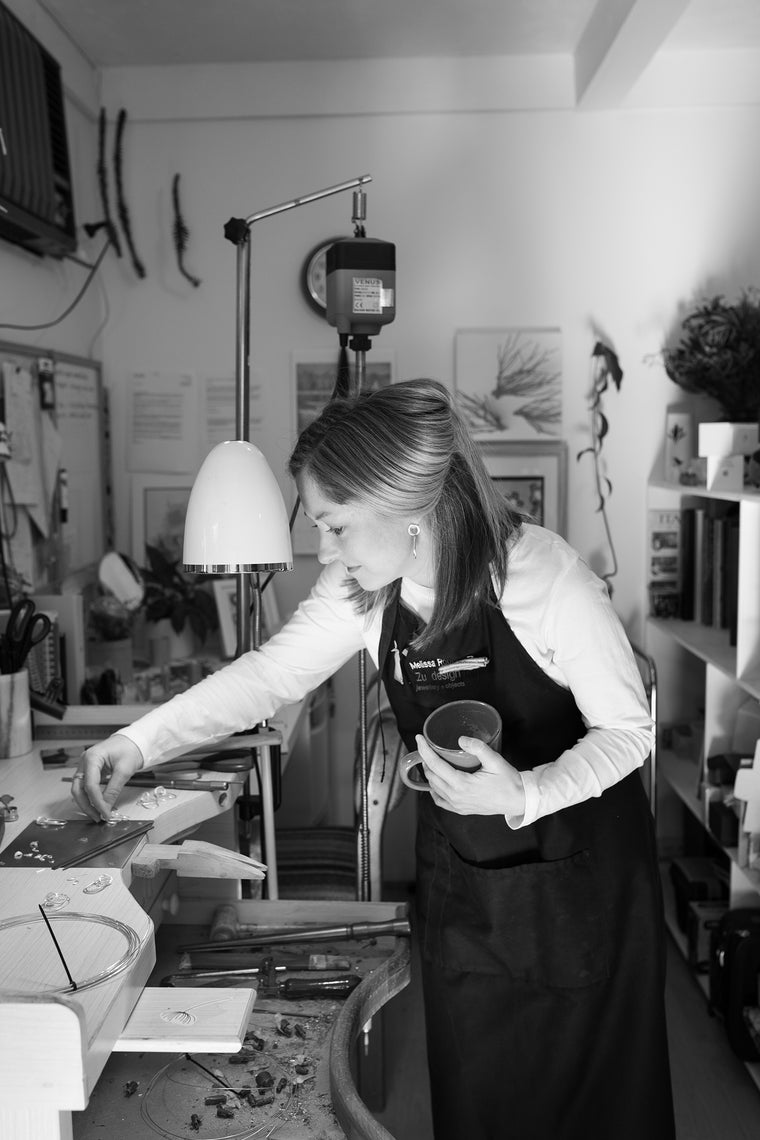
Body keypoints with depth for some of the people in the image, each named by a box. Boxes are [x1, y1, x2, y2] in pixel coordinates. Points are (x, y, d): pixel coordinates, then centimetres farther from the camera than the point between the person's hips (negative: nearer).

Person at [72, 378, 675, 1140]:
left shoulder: (547, 578, -27)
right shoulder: (360, 591, -11)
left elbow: (626, 729, -17)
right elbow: (270, 673, -3)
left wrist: (524, 794, -32)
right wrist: (139, 742, -9)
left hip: (579, 870, -4)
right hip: (458, 873, 4)